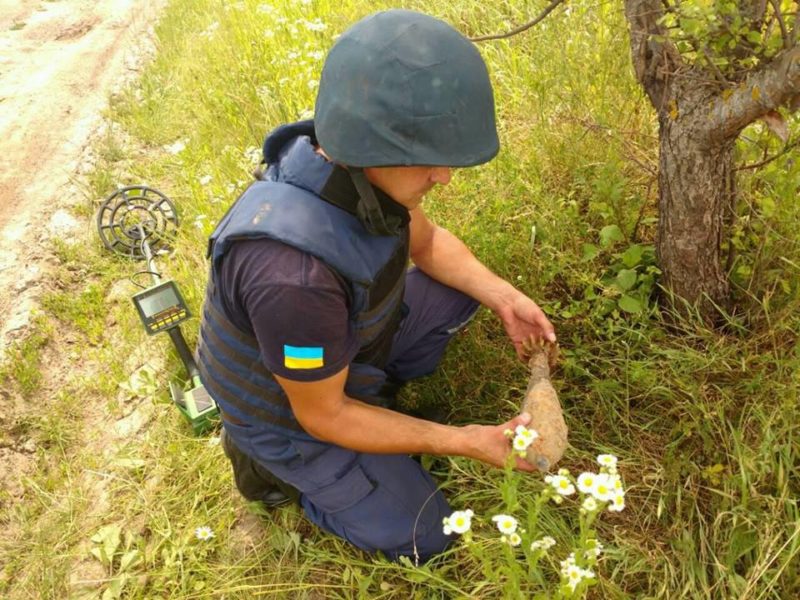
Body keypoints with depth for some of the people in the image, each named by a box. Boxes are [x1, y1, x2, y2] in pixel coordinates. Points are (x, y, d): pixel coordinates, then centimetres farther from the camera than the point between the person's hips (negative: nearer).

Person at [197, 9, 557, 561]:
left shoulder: (358, 164, -20)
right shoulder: (295, 275, -44)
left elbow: (427, 241, 1)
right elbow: (322, 415, -27)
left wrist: (503, 297, -14)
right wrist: (464, 442, -23)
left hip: (344, 344, 6)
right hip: (294, 411, -6)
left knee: (458, 291, 3)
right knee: (425, 537, 5)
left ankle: (374, 392, 11)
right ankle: (275, 460, 13)